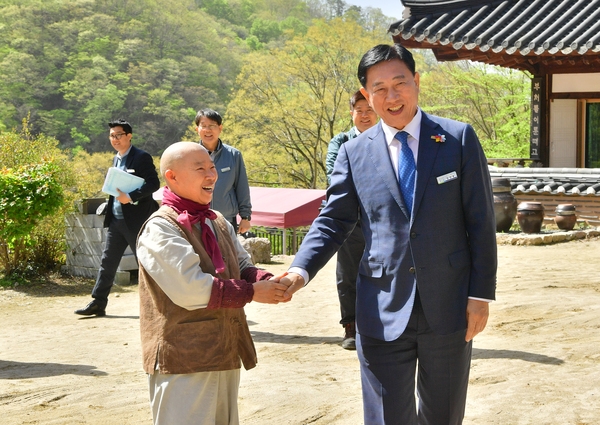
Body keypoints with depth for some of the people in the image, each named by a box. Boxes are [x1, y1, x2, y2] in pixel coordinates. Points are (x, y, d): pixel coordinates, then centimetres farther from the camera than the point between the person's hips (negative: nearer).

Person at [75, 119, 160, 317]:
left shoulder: (142, 158, -10)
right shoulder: (116, 159, 15)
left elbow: (154, 183, -19)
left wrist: (130, 197, -27)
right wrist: (114, 195, 7)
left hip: (136, 220, -8)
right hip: (116, 219, 8)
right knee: (107, 262, 7)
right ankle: (98, 303, 11)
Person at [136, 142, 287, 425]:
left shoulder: (219, 224, 14)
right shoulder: (160, 228, -16)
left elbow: (242, 268, 12)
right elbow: (191, 288, -24)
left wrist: (268, 282, -11)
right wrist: (252, 292, -18)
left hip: (224, 355, 9)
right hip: (183, 359, -9)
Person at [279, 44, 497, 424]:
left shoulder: (459, 138, 0)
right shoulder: (354, 153, 3)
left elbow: (481, 221, -1)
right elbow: (333, 221, 3)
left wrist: (481, 293, -6)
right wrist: (301, 270, -14)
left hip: (449, 308, 0)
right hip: (384, 312, 0)